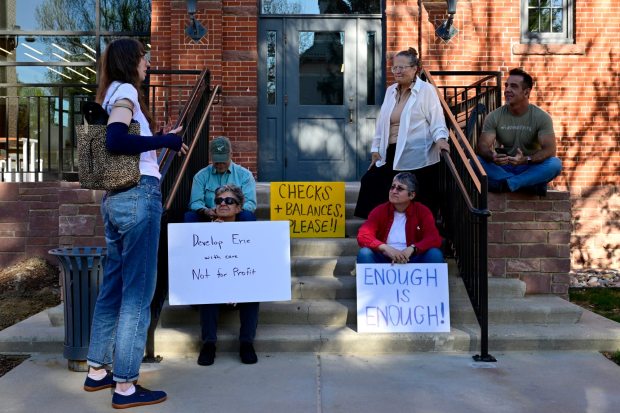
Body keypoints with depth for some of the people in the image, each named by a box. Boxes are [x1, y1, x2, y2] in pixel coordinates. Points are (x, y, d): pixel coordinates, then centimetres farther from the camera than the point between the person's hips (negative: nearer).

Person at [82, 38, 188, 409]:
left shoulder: (111, 94, 20)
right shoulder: (126, 91, -6)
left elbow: (116, 145, 17)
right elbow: (115, 141, -22)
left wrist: (161, 140, 17)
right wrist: (167, 140, -14)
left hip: (115, 197, 9)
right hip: (139, 195, -9)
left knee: (114, 285, 15)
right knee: (138, 291, -5)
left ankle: (97, 371, 25)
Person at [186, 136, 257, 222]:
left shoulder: (245, 175, 7)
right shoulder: (201, 176, 10)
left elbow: (250, 203, -3)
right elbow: (195, 203, 1)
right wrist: (206, 211, -22)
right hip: (209, 218, 1)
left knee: (248, 216, -34)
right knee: (190, 216, -29)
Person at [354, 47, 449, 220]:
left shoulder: (426, 90, -4)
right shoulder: (391, 91, 16)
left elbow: (436, 120, -7)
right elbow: (382, 123, 18)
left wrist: (440, 138, -26)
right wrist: (375, 148, 13)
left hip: (416, 158, -7)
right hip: (392, 154, 7)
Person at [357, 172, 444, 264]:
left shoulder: (422, 211, 0)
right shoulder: (380, 211, 0)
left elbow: (434, 239, -13)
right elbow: (363, 236, -12)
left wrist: (412, 249, -30)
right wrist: (386, 248, -28)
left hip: (412, 259, 0)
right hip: (384, 260, 0)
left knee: (435, 254, -26)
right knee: (364, 253, -27)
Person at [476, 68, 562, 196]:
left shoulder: (542, 117, -7)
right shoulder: (494, 116, -3)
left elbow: (550, 149, -16)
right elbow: (483, 145, -12)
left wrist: (526, 160, -37)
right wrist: (492, 156, -37)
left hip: (531, 168, -1)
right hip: (503, 168, 1)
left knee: (555, 164, -30)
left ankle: (506, 184, -29)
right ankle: (532, 184, -27)